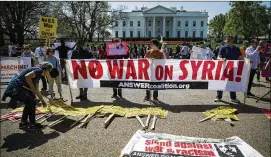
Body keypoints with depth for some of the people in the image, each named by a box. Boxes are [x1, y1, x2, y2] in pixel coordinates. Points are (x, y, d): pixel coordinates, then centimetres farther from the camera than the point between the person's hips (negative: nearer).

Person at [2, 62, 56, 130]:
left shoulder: (38, 75, 18)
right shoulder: (39, 70, -10)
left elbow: (36, 90, 26)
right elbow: (27, 77, -27)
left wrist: (42, 100, 31)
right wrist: (33, 89, -16)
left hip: (18, 88, 10)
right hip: (15, 88, -10)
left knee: (29, 102, 20)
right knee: (32, 102, -4)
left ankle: (23, 122, 28)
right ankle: (32, 124, 7)